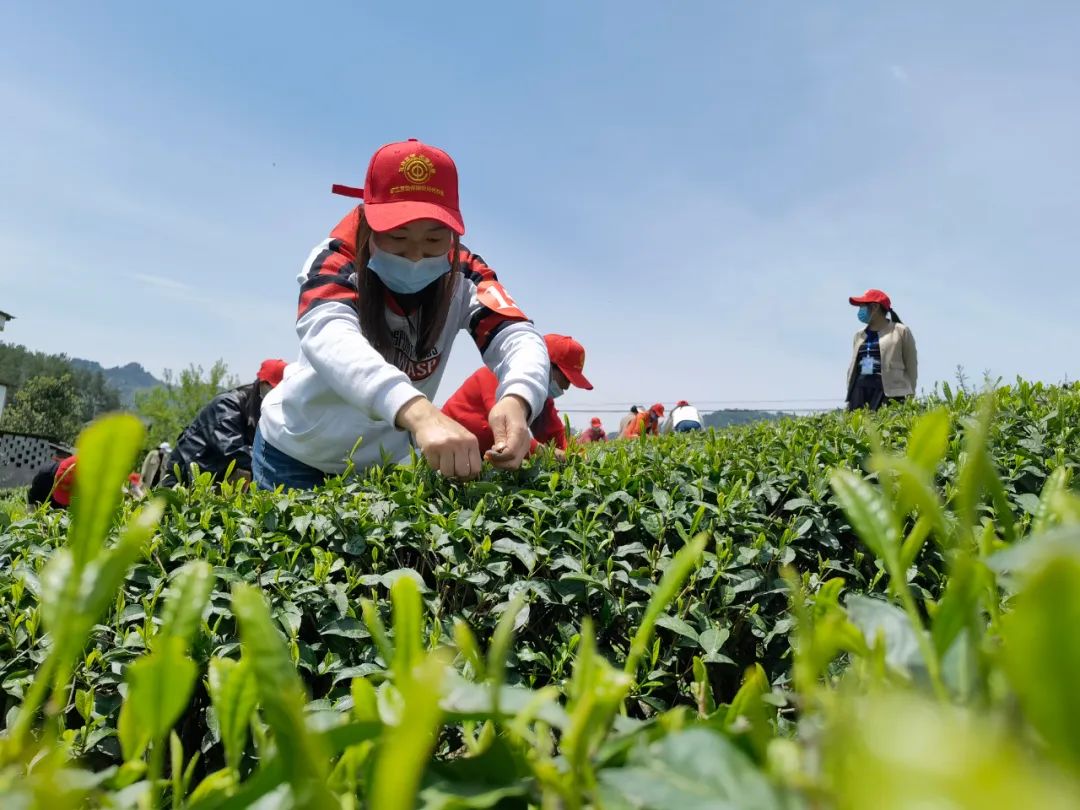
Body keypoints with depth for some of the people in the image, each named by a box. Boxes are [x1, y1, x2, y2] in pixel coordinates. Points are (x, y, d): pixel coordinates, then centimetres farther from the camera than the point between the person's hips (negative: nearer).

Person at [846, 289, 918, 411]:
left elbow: (911, 367, 5)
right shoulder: (859, 335, 21)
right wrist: (849, 393, 13)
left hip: (889, 391, -5)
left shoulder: (900, 331, 7)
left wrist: (909, 396, -1)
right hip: (860, 389, 5)